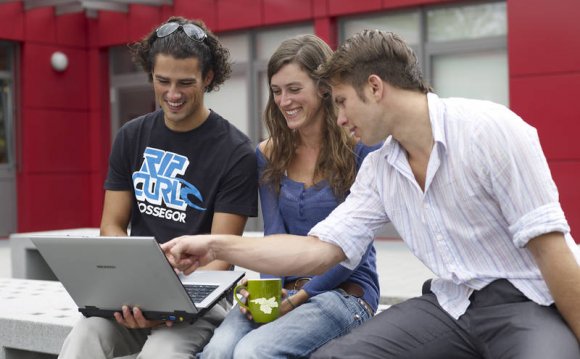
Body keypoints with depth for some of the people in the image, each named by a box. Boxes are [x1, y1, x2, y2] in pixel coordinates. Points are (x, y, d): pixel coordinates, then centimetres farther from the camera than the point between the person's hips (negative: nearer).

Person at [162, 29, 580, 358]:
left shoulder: (487, 128, -13)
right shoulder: (377, 172, 7)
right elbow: (320, 250, 5)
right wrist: (217, 246, 0)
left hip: (530, 299, -5)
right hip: (452, 305, 6)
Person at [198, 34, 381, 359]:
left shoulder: (361, 149, -6)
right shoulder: (268, 155, 9)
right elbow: (274, 236, 2)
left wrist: (299, 297, -18)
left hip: (345, 291, -4)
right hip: (282, 289, 4)